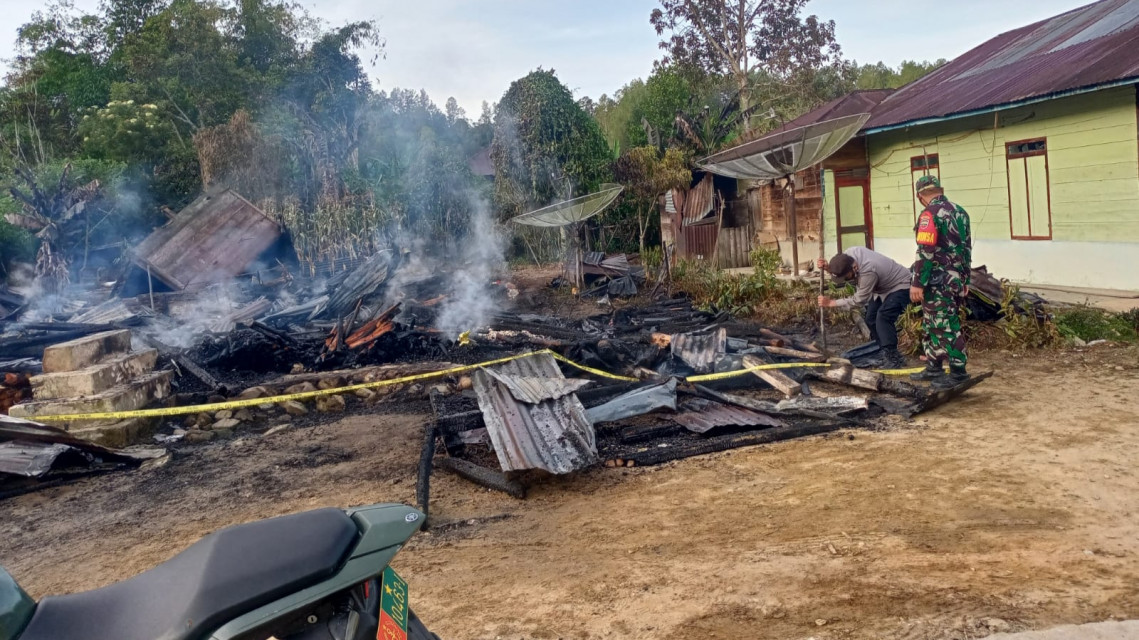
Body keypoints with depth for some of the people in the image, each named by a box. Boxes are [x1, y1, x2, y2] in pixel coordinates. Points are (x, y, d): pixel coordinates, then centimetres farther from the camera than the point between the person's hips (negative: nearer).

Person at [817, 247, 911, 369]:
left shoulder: (868, 271, -41)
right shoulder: (848, 254, -20)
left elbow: (858, 300, -28)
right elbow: (839, 272, 1)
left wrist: (830, 303, -26)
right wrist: (828, 267, -21)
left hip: (900, 286, -9)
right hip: (883, 287, 9)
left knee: (883, 317, -24)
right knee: (871, 319, 7)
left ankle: (894, 359, -20)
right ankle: (883, 352, 18)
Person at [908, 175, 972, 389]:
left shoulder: (930, 214, -14)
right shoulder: (960, 212, 13)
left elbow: (925, 252, -20)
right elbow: (966, 249, 18)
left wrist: (917, 283, -17)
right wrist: (965, 280, 23)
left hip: (937, 282, -9)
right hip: (956, 280, 9)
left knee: (946, 327, -4)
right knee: (932, 326, 17)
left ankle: (958, 372, -1)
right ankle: (934, 368, 24)